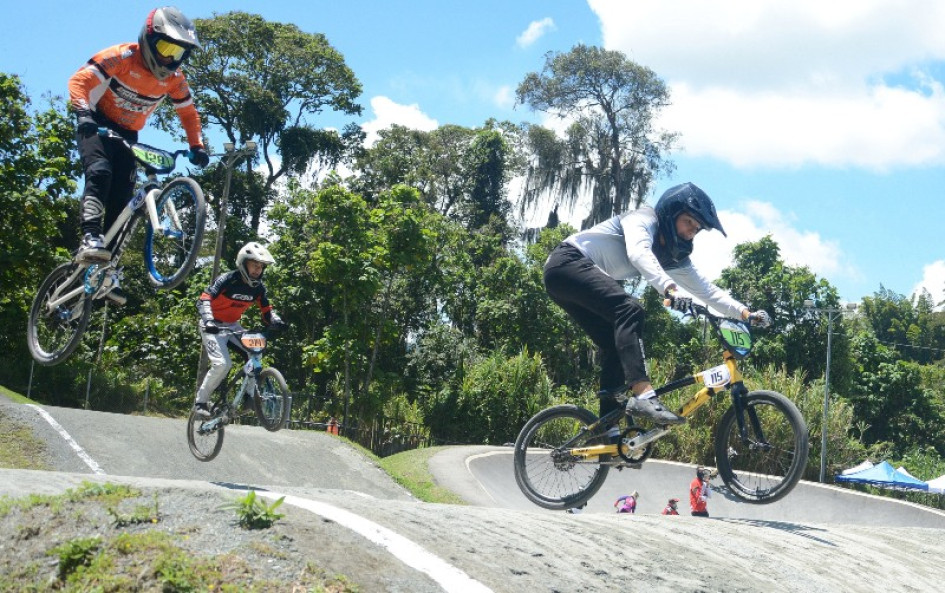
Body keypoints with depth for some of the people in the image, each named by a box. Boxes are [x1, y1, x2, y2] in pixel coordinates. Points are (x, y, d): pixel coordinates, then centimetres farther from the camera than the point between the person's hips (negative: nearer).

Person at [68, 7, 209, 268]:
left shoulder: (174, 79, -7)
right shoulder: (122, 57, -20)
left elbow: (188, 112, 4)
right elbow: (80, 80, -25)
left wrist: (196, 146, -10)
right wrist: (83, 112, -42)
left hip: (127, 134, 5)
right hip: (97, 125, -5)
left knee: (122, 194, -4)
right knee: (100, 172, -31)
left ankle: (110, 254, 2)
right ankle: (90, 237, -42)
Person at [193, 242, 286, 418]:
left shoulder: (258, 287, -3)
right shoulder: (227, 280, -21)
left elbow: (266, 310, 2)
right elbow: (204, 299, -29)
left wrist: (276, 321, -21)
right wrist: (208, 321, -45)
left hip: (233, 326, 6)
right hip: (213, 327, -6)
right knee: (222, 364, -23)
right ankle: (201, 401, -7)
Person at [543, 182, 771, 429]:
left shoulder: (673, 258, 12)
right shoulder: (643, 219, -13)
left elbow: (707, 289, 10)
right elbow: (638, 253, -34)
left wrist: (746, 313, -3)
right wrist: (670, 289, -49)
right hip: (568, 261, -10)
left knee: (615, 346, 3)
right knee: (629, 310, -27)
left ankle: (609, 433, 2)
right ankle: (642, 395, -40)